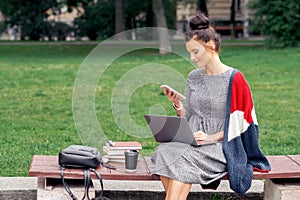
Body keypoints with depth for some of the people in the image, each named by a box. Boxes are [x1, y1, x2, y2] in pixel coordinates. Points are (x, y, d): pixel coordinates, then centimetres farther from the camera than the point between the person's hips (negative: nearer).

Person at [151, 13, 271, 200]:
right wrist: (177, 103, -3)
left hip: (220, 144, -5)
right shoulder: (193, 78, 13)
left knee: (184, 159, -33)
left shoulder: (234, 79, -4)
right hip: (191, 141, 5)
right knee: (165, 151, -28)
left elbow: (238, 124, -4)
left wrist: (212, 137, -14)